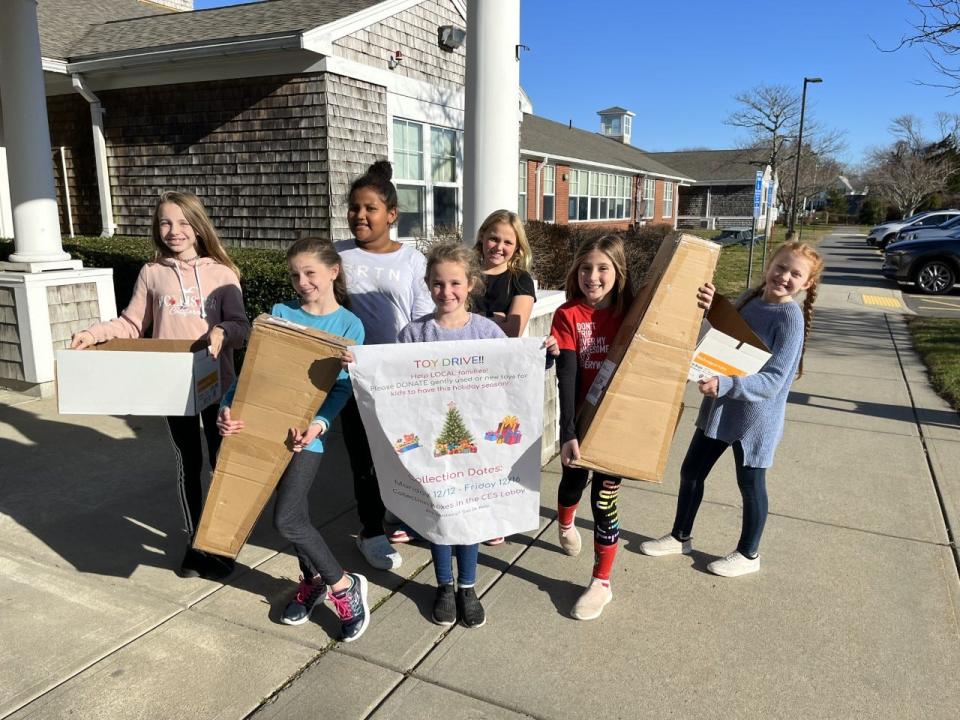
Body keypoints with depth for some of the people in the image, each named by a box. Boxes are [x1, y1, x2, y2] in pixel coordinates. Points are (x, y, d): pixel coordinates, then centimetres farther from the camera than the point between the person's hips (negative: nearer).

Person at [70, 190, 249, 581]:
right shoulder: (152, 273, 3)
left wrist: (221, 332, -30)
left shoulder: (221, 273, -4)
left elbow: (240, 326, -10)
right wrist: (93, 333, -7)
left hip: (217, 384, -1)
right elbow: (132, 325, 7)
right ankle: (193, 542, 27)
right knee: (187, 463, 12)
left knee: (222, 461, 8)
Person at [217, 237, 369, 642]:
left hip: (307, 432, -4)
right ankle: (313, 581, 36)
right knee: (294, 514, 13)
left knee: (287, 520, -10)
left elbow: (342, 386, -9)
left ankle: (344, 586, 9)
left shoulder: (350, 326, -3)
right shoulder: (280, 314, 5)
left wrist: (319, 423, -25)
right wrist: (227, 407, -15)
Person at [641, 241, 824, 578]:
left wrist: (723, 384, -38)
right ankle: (680, 537, 36)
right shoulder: (750, 297, 0)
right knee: (691, 471, 15)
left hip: (756, 414, -7)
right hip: (719, 404, 7)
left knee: (750, 484, 12)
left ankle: (748, 555, 35)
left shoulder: (790, 319, -20)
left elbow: (772, 381, -26)